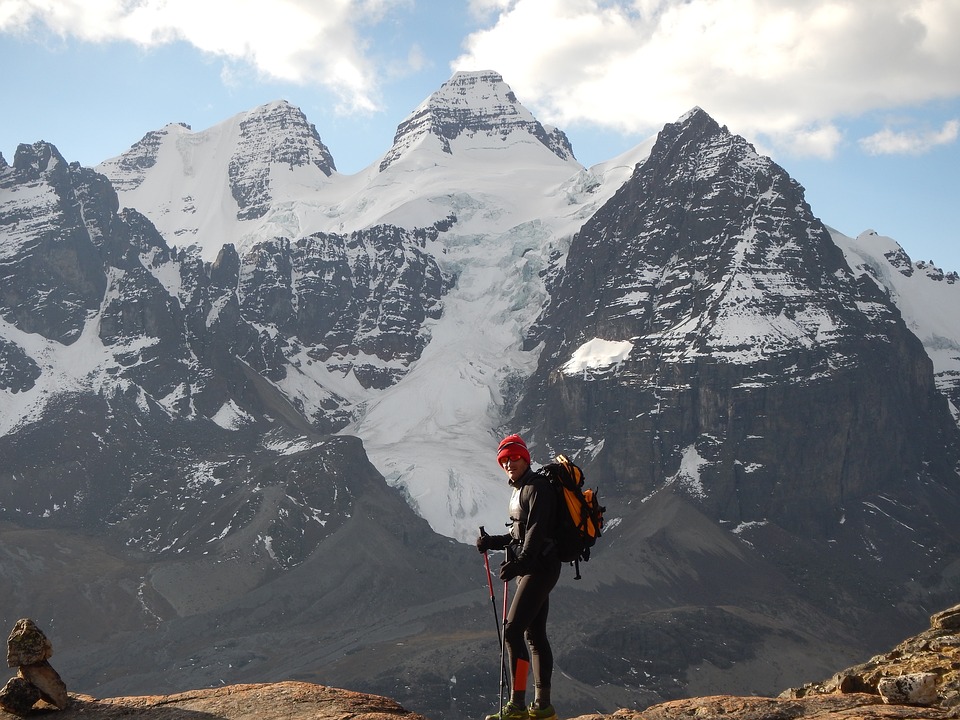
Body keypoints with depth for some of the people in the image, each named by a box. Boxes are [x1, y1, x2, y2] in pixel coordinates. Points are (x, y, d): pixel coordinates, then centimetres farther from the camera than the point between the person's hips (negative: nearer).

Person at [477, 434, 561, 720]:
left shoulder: (536, 487, -11)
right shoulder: (519, 490, 18)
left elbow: (536, 532, -21)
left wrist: (518, 564, -29)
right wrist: (491, 542, 8)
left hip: (539, 567, -10)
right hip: (531, 568, 10)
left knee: (513, 631, -16)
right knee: (534, 635, 11)